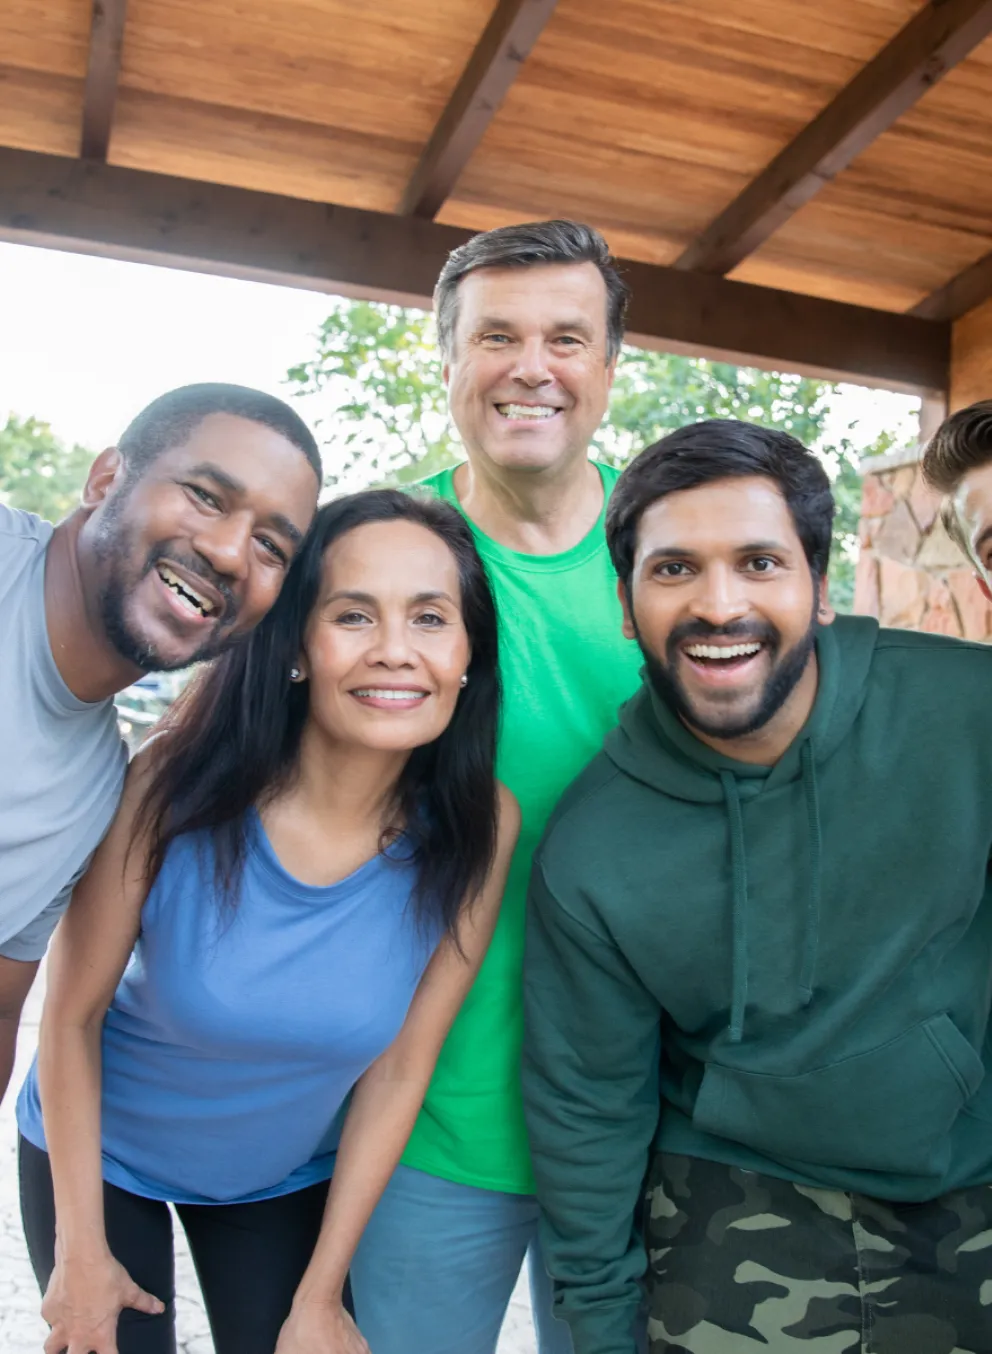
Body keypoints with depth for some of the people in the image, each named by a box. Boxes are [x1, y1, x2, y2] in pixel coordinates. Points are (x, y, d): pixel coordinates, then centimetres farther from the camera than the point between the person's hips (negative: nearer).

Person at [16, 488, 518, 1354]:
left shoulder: (480, 828, -23)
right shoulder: (181, 786, -28)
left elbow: (401, 1069, -14)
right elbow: (74, 1013, -15)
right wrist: (80, 1250, -7)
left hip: (291, 1176, 1)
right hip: (102, 1149, -1)